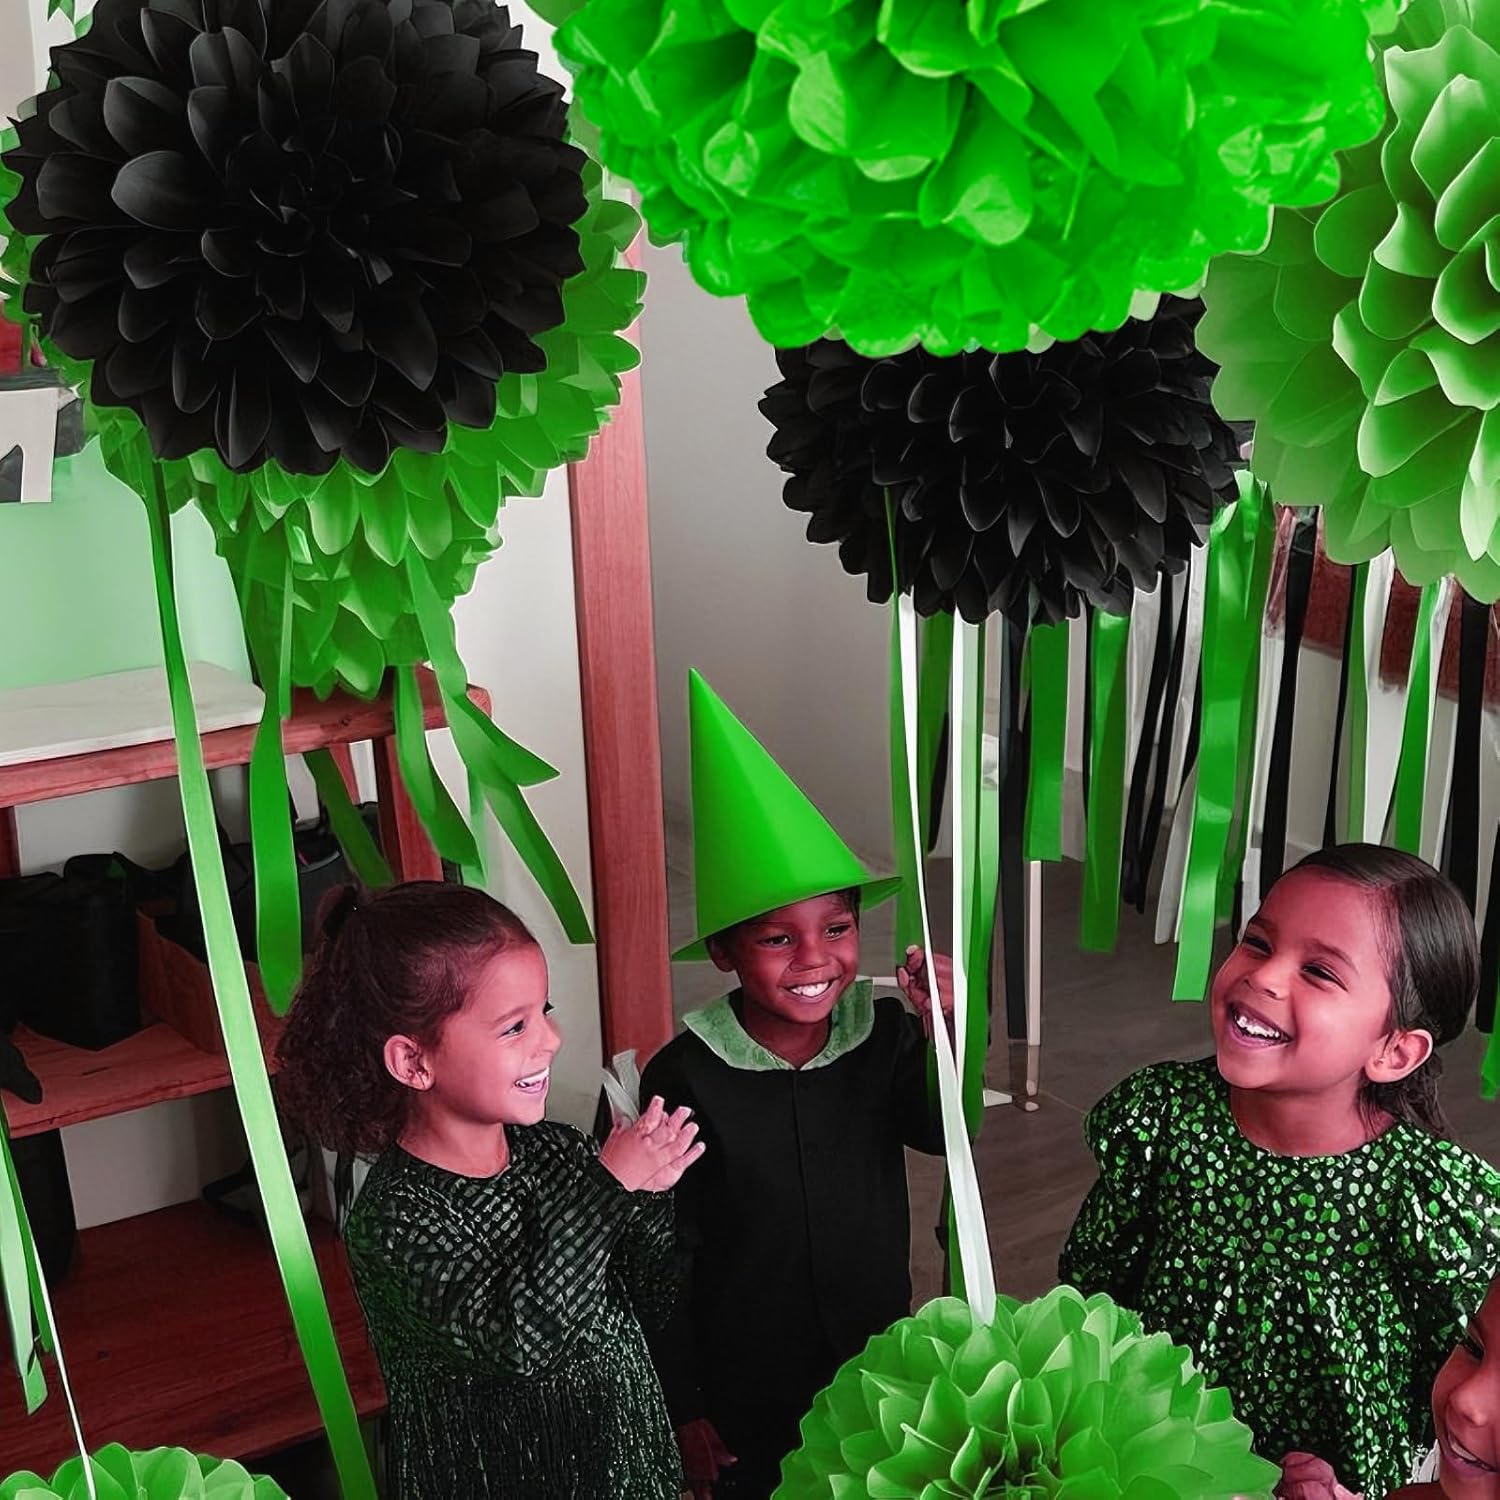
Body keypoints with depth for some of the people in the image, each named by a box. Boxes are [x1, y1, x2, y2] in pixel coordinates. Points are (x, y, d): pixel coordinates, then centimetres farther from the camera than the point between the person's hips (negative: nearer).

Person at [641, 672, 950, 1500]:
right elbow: (664, 1255, -13)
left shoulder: (885, 1033, -12)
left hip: (879, 1364, 3)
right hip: (744, 1391, -3)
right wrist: (681, 1409, -7)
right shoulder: (685, 1078, -20)